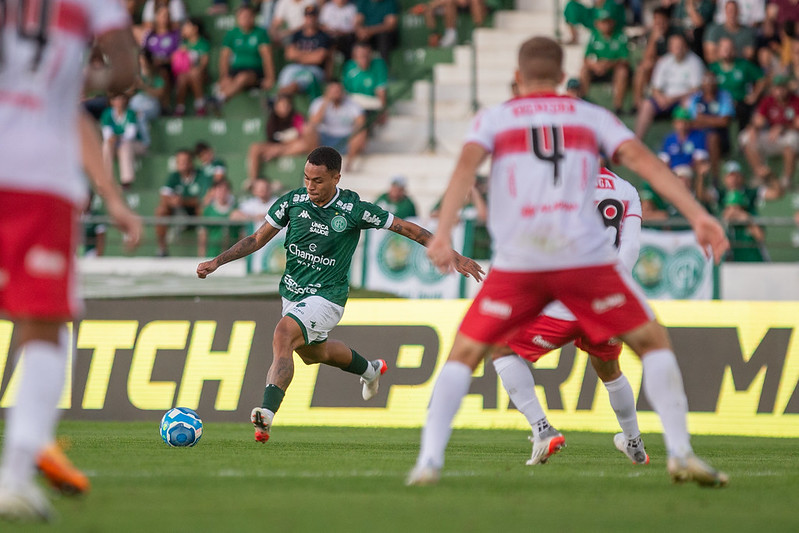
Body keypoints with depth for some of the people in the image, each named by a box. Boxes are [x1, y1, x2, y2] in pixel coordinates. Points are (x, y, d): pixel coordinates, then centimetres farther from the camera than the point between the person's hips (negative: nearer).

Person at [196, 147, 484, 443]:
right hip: (292, 293, 6)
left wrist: (453, 255, -9)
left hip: (327, 297, -6)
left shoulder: (353, 210, -17)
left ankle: (267, 413, -39)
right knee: (313, 353, 27)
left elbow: (407, 228, -9)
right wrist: (216, 262, -4)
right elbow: (258, 239, 4)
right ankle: (370, 370, 56)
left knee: (283, 335, -30)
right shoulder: (293, 201, -7)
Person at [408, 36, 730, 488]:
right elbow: (642, 159, 3)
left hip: (517, 260, 0)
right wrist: (697, 215, -5)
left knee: (464, 354, 12)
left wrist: (443, 232, -16)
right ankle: (681, 453, 2)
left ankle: (430, 460, -2)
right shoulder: (592, 116, 17)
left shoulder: (494, 119, 15)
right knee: (652, 341, 13)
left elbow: (466, 166, -4)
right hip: (585, 256, 0)